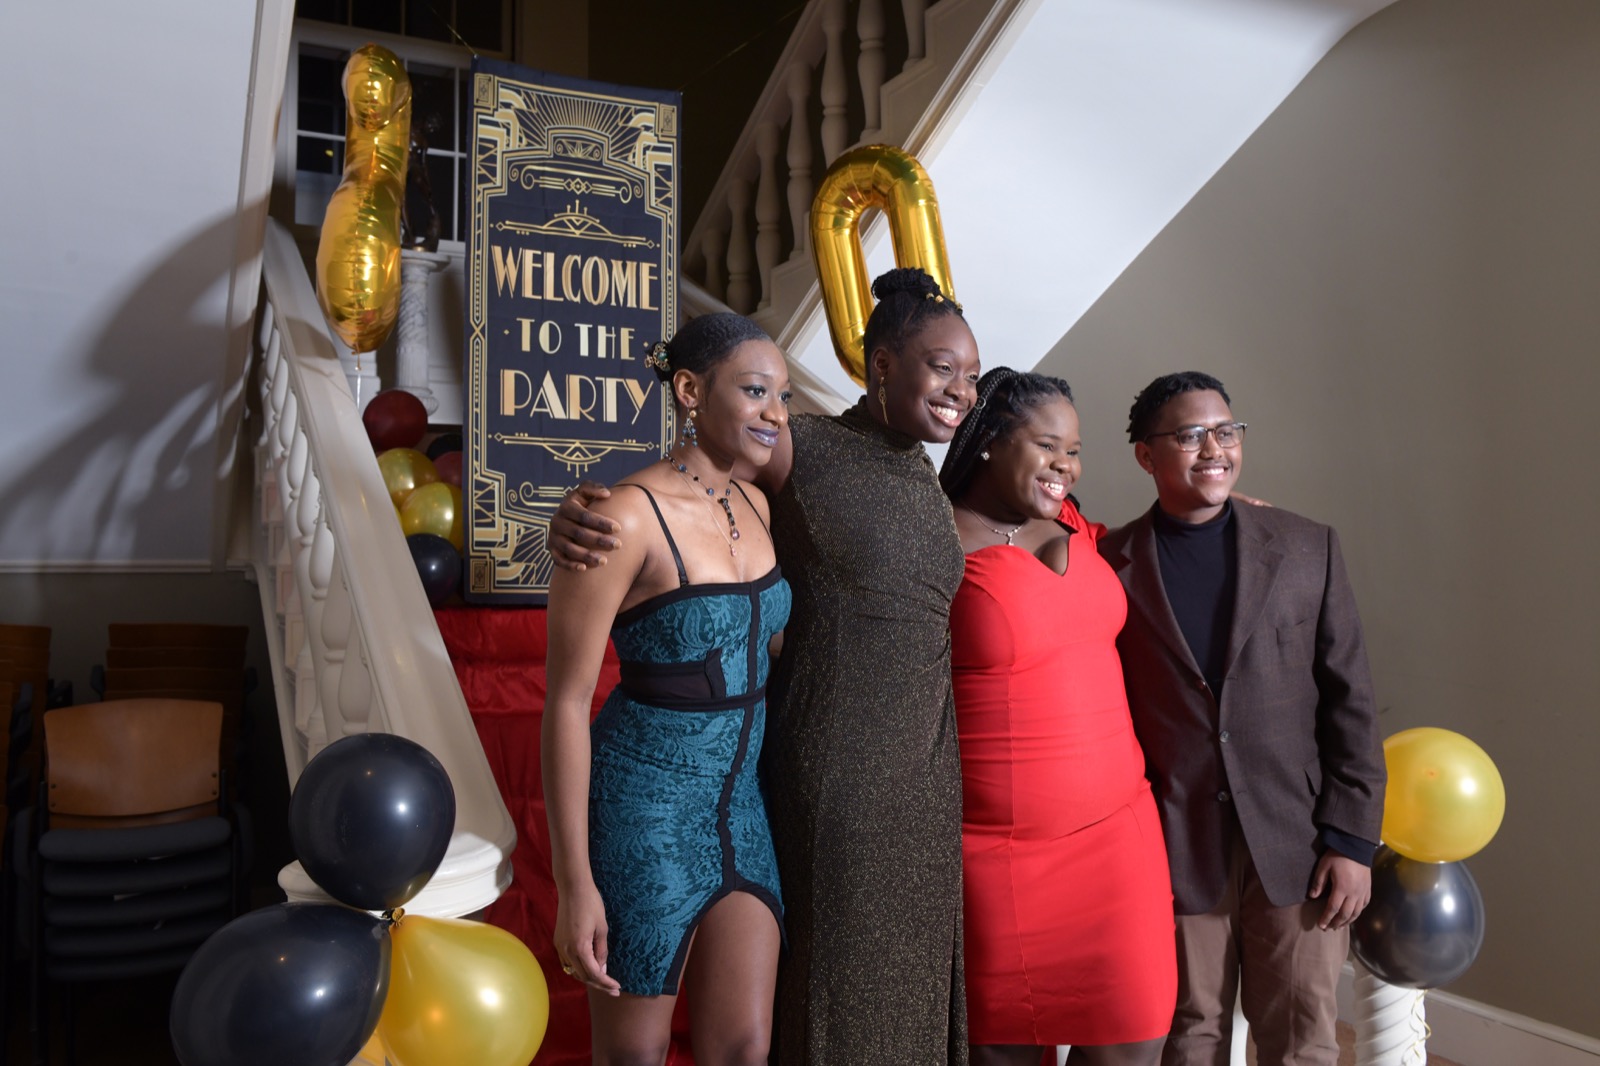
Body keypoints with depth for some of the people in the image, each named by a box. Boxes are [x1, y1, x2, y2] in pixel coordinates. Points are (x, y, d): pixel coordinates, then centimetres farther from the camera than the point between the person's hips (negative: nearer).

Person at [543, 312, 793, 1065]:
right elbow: (566, 702, -17)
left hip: (739, 805, 6)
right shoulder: (626, 517, -19)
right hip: (644, 811, -6)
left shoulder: (753, 507, 3)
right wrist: (575, 884, -17)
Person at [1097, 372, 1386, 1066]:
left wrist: (1353, 839, -2)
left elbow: (1349, 701, 3)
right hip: (1173, 850, -1)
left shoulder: (1308, 549, 4)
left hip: (1296, 846, 1)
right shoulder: (1110, 565, 0)